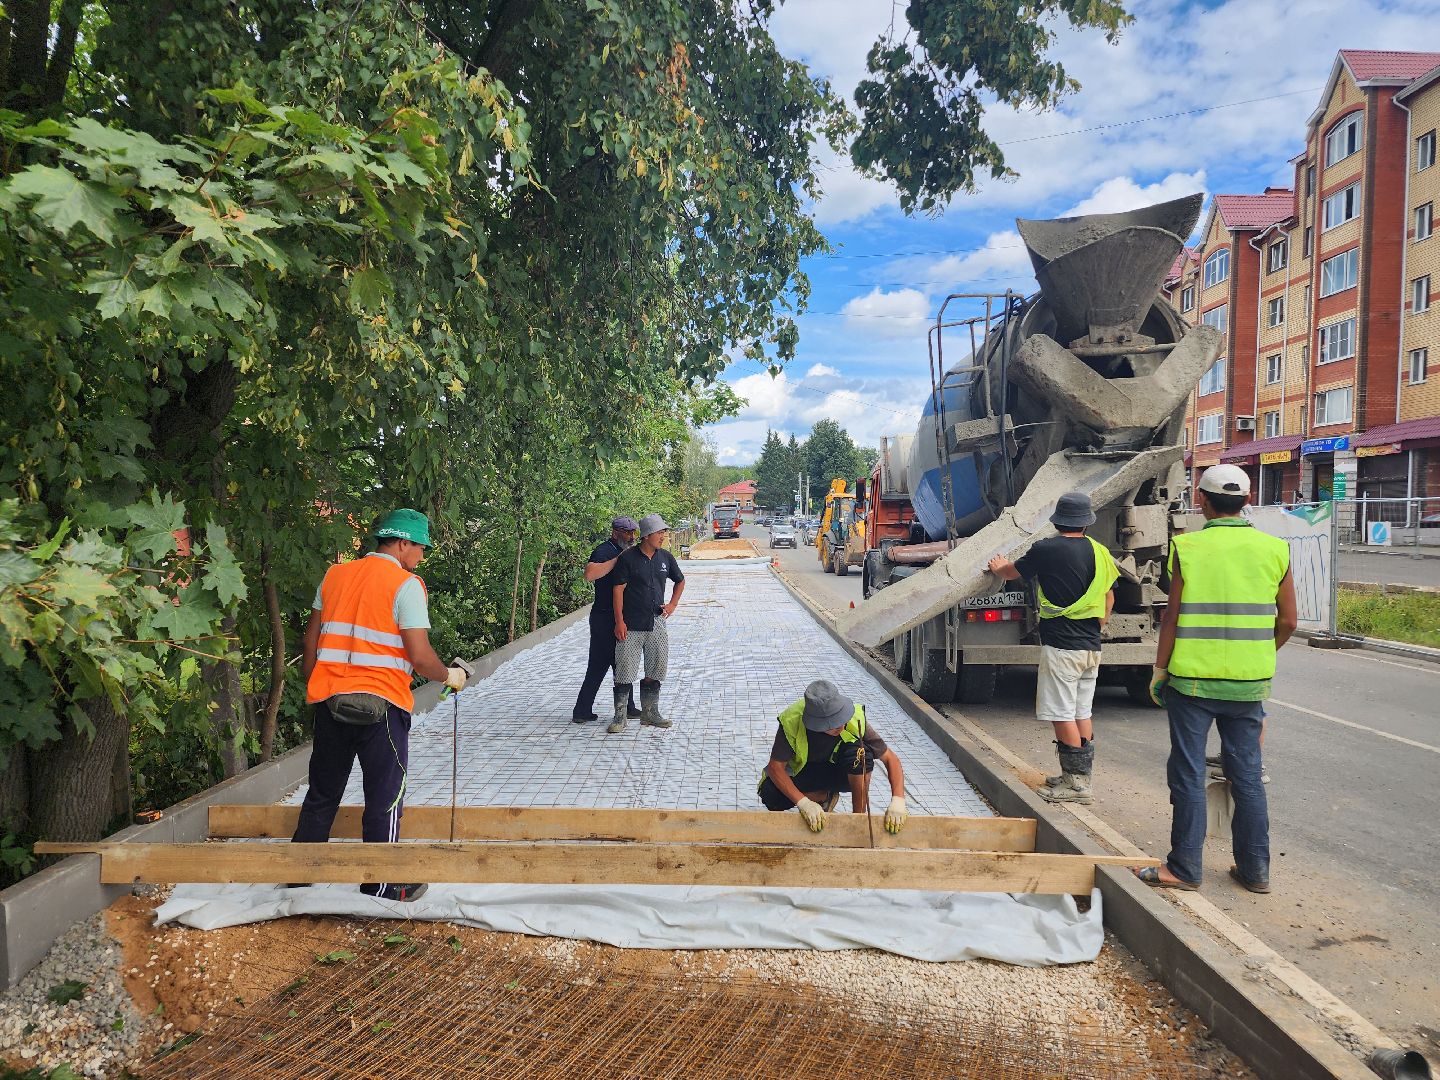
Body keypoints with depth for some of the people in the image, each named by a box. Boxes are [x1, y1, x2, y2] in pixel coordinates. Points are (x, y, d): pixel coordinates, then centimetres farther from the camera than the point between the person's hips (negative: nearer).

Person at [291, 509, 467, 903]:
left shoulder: (335, 574, 10)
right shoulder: (406, 585, -9)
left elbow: (312, 636, 14)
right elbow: (419, 656, -15)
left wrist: (312, 685, 23)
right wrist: (449, 675, 2)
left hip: (329, 698, 6)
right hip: (381, 704, -6)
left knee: (322, 793, 19)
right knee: (385, 798, 6)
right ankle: (380, 887, 14)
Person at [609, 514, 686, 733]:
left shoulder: (665, 558, 6)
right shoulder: (628, 558, -8)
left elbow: (680, 581, 24)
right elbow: (618, 589, -9)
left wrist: (673, 604, 13)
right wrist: (619, 621, -13)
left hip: (656, 623, 5)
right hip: (631, 624, -5)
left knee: (657, 668, 10)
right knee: (625, 669, -4)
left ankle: (650, 712, 23)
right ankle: (619, 717, 4)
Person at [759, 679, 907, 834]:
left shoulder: (855, 721, -30)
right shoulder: (791, 722, -31)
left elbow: (890, 758, -24)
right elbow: (776, 766, -28)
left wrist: (897, 800, -39)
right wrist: (803, 803, -41)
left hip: (841, 773, -1)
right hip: (803, 771, 1)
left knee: (860, 751, -35)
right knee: (771, 797, -28)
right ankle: (825, 796, 0)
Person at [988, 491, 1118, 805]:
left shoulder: (1046, 550, -11)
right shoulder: (1099, 552, 6)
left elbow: (1011, 572, 8)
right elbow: (1109, 597, 18)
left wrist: (999, 567, 31)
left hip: (1060, 645, -7)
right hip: (1091, 646, 7)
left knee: (1062, 715, -3)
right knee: (1082, 713, 15)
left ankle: (1075, 783, -1)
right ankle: (1081, 776, 23)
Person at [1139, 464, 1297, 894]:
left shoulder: (1188, 547, -9)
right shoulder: (1275, 549, 1)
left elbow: (1172, 617, -8)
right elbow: (1287, 622, 6)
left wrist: (1158, 670, 2)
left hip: (1192, 678, -3)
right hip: (1249, 682, 4)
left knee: (1188, 775, 5)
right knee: (1247, 775, 14)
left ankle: (1184, 868, 11)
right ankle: (1255, 870, 21)